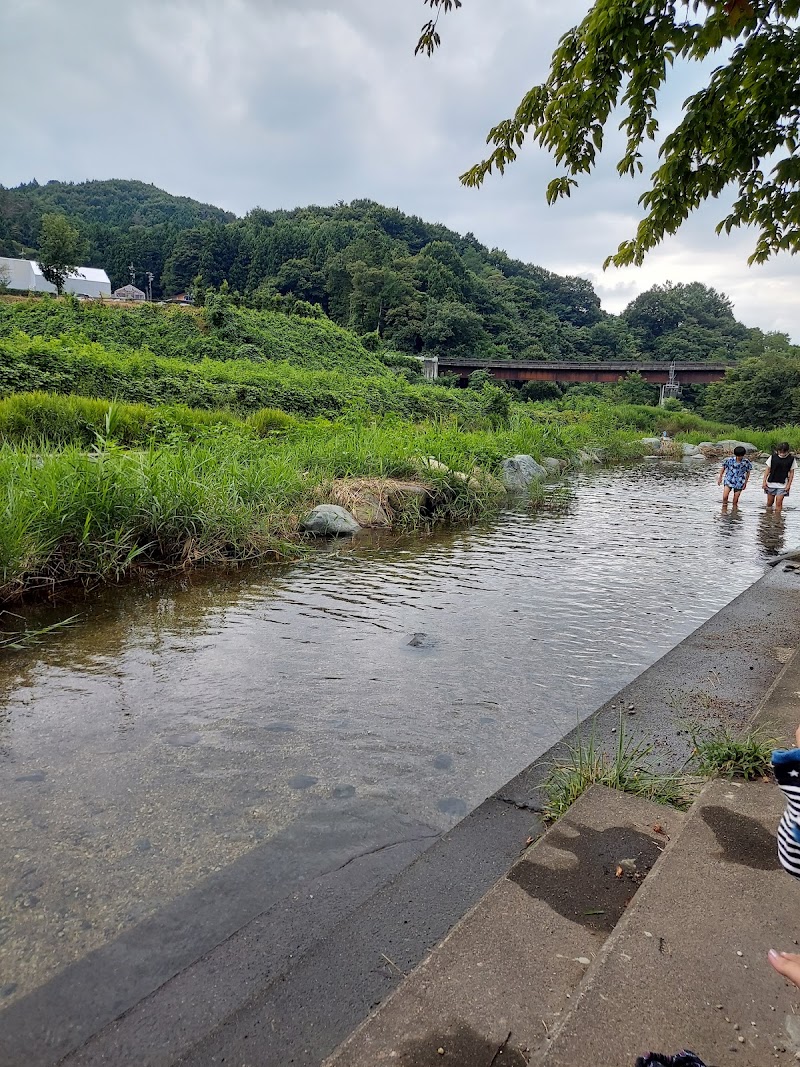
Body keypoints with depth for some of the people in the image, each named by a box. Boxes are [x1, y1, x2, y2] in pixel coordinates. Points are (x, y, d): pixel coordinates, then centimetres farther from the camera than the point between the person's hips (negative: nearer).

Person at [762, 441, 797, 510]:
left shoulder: (791, 459, -5)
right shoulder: (773, 457, -5)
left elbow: (791, 472, 0)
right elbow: (768, 469, 2)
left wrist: (789, 484, -4)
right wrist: (764, 481, -2)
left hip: (782, 485, -1)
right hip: (771, 483, 1)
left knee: (779, 503, -8)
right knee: (769, 502, 10)